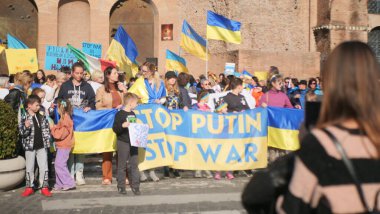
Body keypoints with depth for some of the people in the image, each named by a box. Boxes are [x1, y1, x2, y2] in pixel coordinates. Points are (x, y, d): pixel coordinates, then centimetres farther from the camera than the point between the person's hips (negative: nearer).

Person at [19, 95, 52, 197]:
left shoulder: (42, 118, 7)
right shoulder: (24, 119, -7)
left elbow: (46, 130, 12)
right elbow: (22, 133, -12)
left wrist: (47, 141, 3)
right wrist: (26, 127, -30)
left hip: (42, 146, 3)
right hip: (29, 147, -3)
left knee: (44, 167, 3)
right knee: (29, 168, 6)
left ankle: (44, 187, 10)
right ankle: (29, 187, 18)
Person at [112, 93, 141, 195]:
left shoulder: (133, 114, 13)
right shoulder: (120, 114, -10)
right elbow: (115, 128, -16)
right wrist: (122, 125, -31)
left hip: (133, 143, 6)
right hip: (123, 143, -6)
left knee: (134, 165, 5)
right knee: (122, 166, 2)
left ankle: (135, 187, 9)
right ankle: (121, 187, 11)